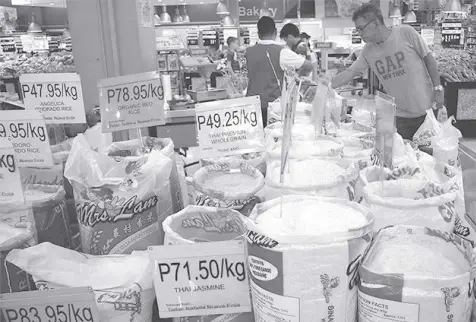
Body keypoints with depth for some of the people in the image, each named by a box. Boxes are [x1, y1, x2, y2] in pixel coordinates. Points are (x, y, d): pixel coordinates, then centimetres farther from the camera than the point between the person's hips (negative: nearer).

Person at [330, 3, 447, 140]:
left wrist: (437, 90, -7)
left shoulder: (406, 33, -12)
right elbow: (350, 73, 3)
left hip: (427, 109, -3)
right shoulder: (368, 51, 0)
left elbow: (429, 59, -5)